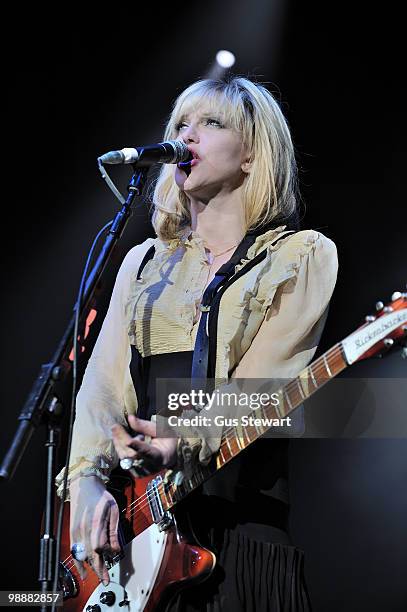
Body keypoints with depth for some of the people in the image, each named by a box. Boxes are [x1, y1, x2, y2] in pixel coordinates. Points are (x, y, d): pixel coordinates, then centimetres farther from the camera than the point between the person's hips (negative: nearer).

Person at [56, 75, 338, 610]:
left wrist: (184, 444, -29)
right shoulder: (145, 262, 16)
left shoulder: (302, 256, 1)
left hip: (242, 521, -4)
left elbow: (260, 385, -13)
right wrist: (89, 479, -10)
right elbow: (104, 383, 6)